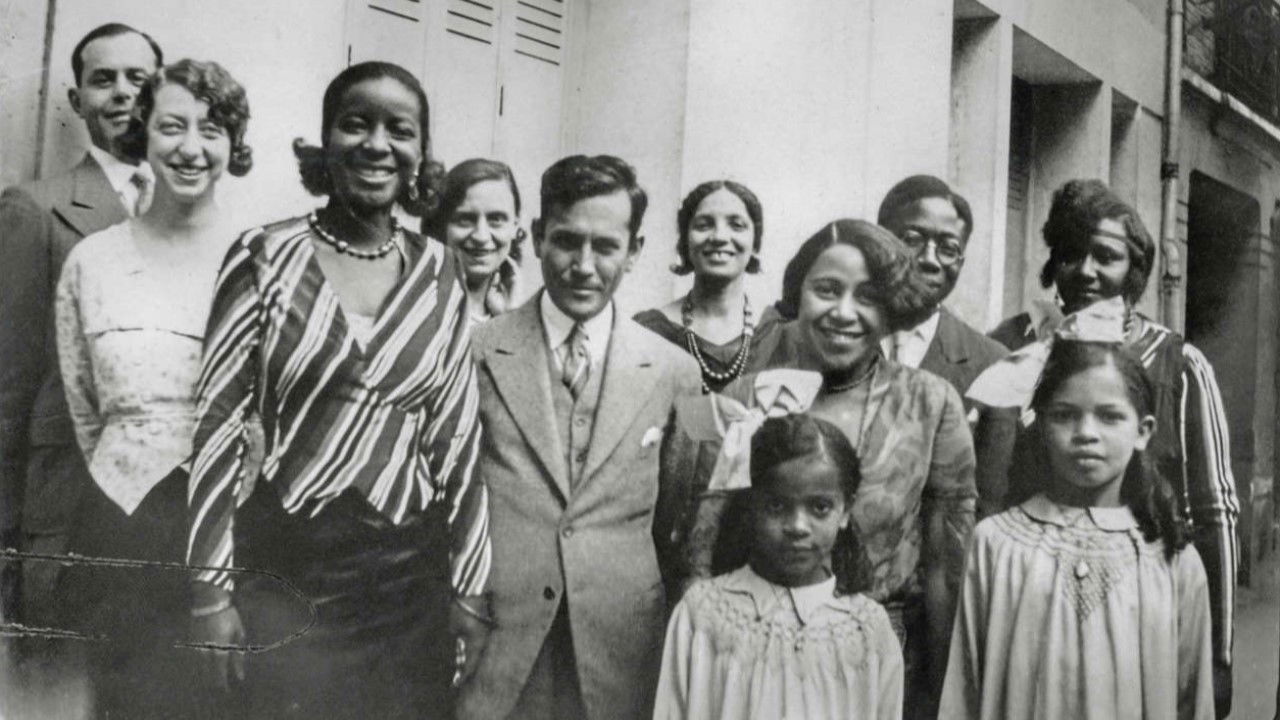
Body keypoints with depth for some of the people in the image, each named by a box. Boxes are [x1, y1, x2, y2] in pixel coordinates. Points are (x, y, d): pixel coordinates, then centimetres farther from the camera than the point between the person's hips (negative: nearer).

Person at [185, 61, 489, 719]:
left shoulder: (440, 274, 3)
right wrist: (211, 590, -5)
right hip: (280, 572, -2)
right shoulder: (265, 255, -4)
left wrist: (470, 590, 5)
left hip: (408, 575, 2)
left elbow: (457, 438, 5)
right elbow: (218, 424, -3)